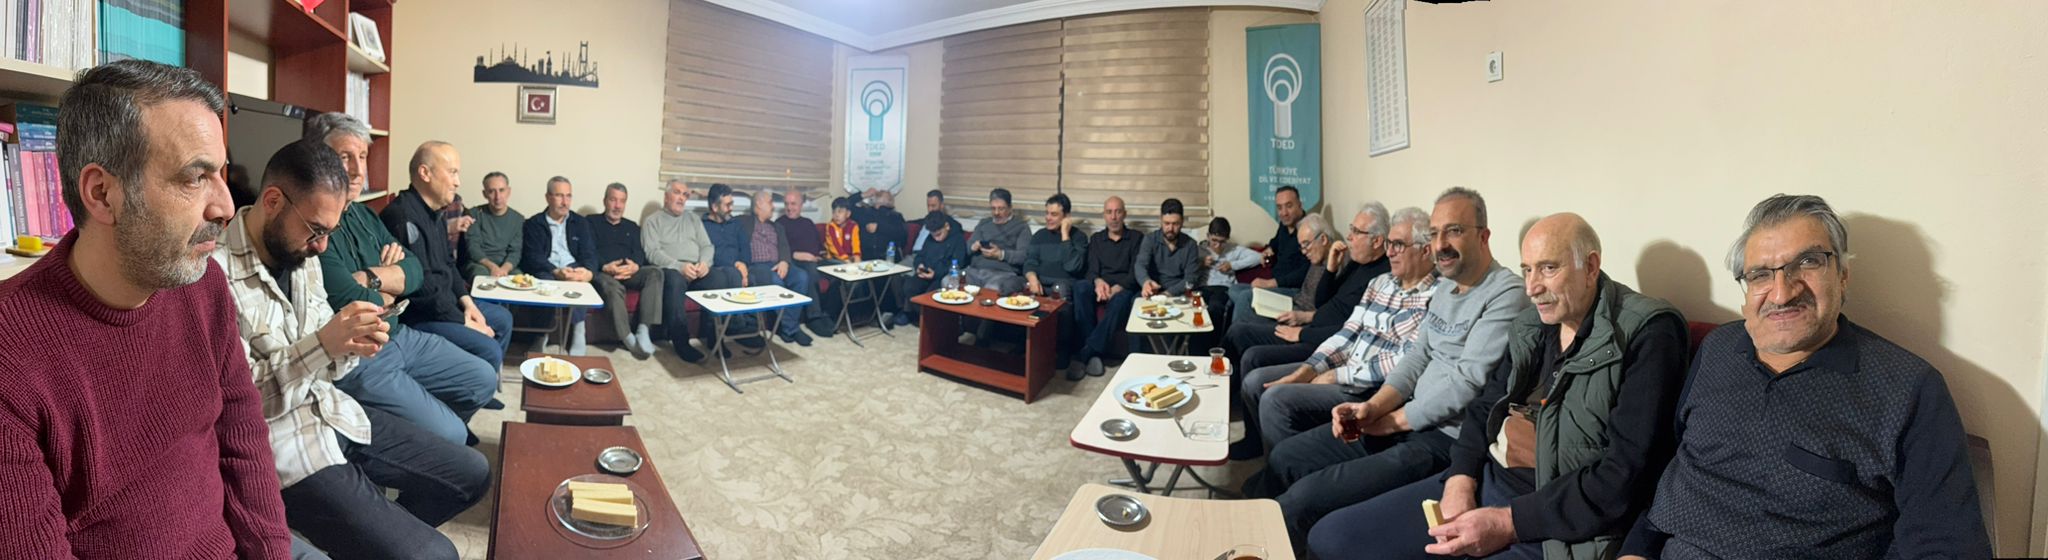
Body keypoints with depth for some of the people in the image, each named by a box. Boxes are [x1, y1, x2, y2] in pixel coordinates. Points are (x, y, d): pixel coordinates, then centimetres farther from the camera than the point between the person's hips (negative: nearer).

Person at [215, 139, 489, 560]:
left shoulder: (302, 256, 6)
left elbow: (321, 366, 12)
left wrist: (350, 348, -10)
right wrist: (322, 344, -28)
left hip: (332, 411, 8)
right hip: (278, 444, -8)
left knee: (471, 474, 11)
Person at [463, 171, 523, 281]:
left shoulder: (519, 219, 9)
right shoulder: (475, 214, 5)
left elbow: (515, 251, 0)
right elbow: (472, 247, -5)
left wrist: (504, 269, -22)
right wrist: (492, 266, -23)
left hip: (507, 267, 1)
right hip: (479, 264, -1)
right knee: (481, 272, -35)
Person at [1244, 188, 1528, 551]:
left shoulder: (1506, 296, -15)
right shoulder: (1445, 286, 13)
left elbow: (1466, 385, -20)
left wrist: (1393, 421, -9)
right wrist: (1373, 407, -4)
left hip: (1450, 438, -9)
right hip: (1412, 420, 9)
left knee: (1304, 498, -22)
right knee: (1285, 457, 6)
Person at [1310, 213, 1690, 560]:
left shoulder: (1649, 334, -10)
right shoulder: (1533, 324, 11)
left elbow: (1626, 472, -17)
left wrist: (1509, 522, -19)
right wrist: (1461, 480, -3)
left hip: (1553, 523, -7)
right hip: (1486, 481, 7)